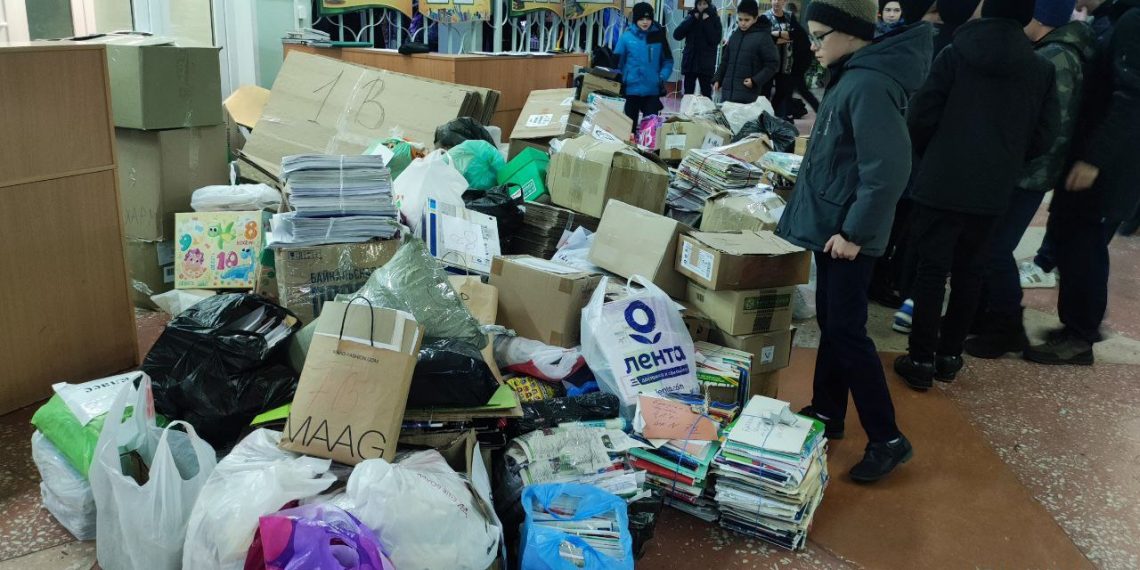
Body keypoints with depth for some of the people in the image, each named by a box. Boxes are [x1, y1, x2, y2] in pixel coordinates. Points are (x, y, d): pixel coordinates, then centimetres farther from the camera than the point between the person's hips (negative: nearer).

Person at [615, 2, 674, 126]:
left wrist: (663, 76, -9)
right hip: (632, 88, 0)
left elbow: (668, 60, 5)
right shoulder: (627, 36, -4)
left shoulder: (658, 36, -2)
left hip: (653, 89, 0)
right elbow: (617, 61, 3)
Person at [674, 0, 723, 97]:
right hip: (690, 62, 2)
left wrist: (707, 22, -11)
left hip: (706, 64, -2)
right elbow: (677, 35, -3)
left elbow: (716, 40, -11)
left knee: (706, 95, -4)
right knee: (687, 95, 4)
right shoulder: (692, 18, 9)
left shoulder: (715, 19, 3)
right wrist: (692, 19, -8)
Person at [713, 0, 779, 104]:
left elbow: (772, 64, -6)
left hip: (747, 93, -6)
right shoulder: (734, 35, 14)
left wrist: (755, 81, -15)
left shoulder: (763, 37, -5)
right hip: (728, 90, 6)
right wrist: (717, 79, 15)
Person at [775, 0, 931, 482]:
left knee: (846, 331, -4)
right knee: (830, 322, 16)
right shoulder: (850, 77, 10)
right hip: (832, 224, 10)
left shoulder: (869, 85, -21)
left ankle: (888, 440, 7)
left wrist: (855, 232, -21)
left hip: (848, 233, -10)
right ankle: (826, 413, 29)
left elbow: (888, 170, -26)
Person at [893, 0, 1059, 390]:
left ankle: (922, 360, 4)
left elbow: (921, 116, -8)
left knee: (931, 269, 3)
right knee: (968, 269, 15)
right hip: (993, 189, 3)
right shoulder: (1042, 70, 3)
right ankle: (949, 355, 22)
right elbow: (1044, 137, 4)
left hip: (941, 183, -3)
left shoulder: (955, 54, -6)